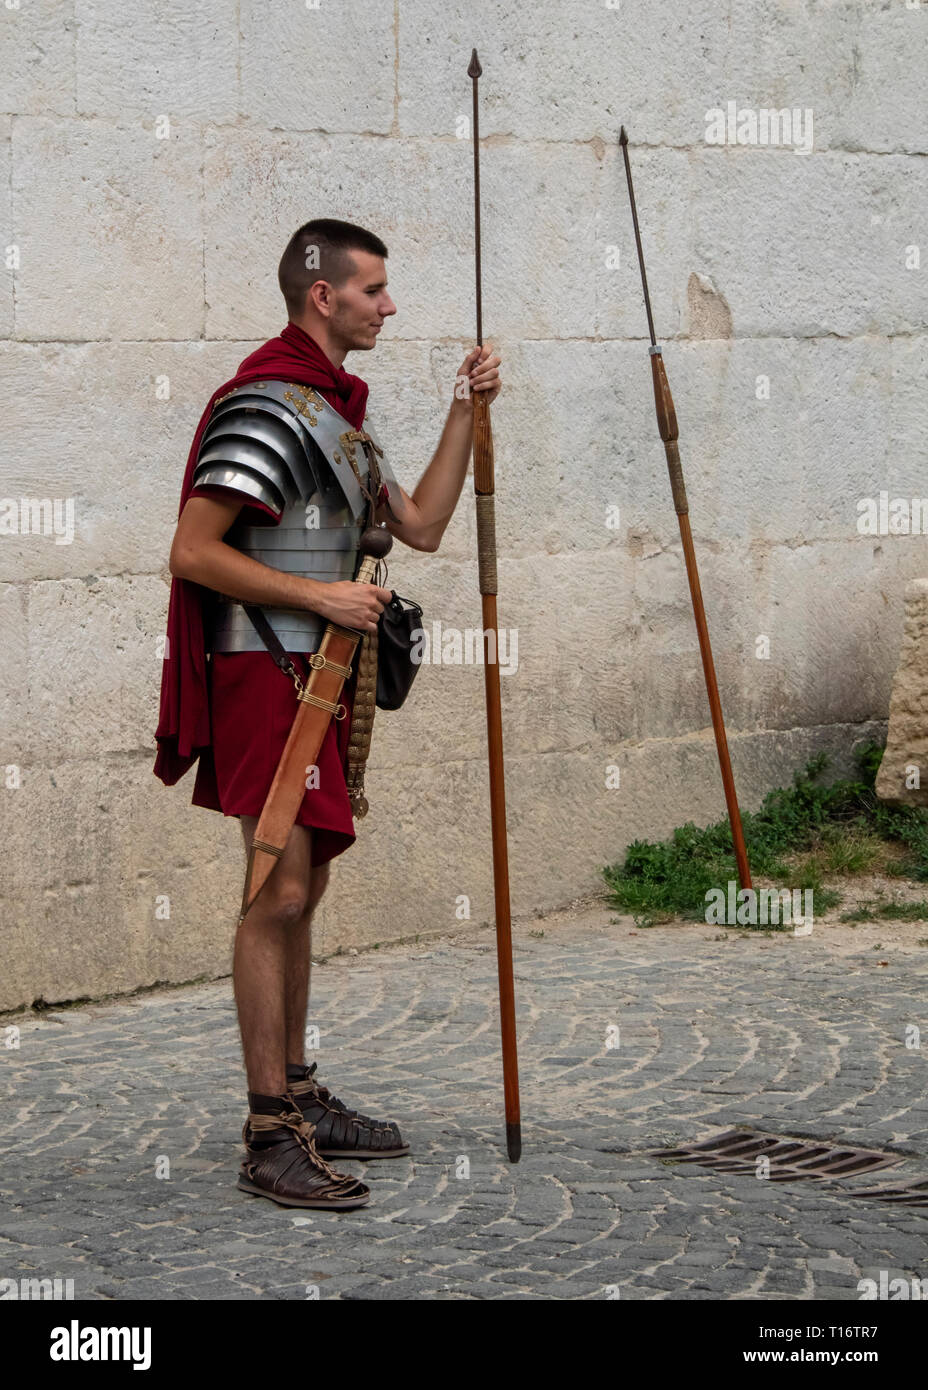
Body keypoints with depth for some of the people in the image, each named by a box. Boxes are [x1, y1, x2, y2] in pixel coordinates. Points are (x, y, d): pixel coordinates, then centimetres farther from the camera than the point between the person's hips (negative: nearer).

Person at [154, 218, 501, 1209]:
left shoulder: (336, 409, 18)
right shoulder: (268, 404, -13)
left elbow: (419, 526, 16)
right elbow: (193, 550, -19)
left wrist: (465, 411, 11)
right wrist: (317, 594, -21)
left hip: (322, 676, 10)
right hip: (267, 672, -10)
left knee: (302, 888, 15)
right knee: (281, 890, -12)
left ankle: (296, 1097, 24)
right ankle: (270, 1139, -11)